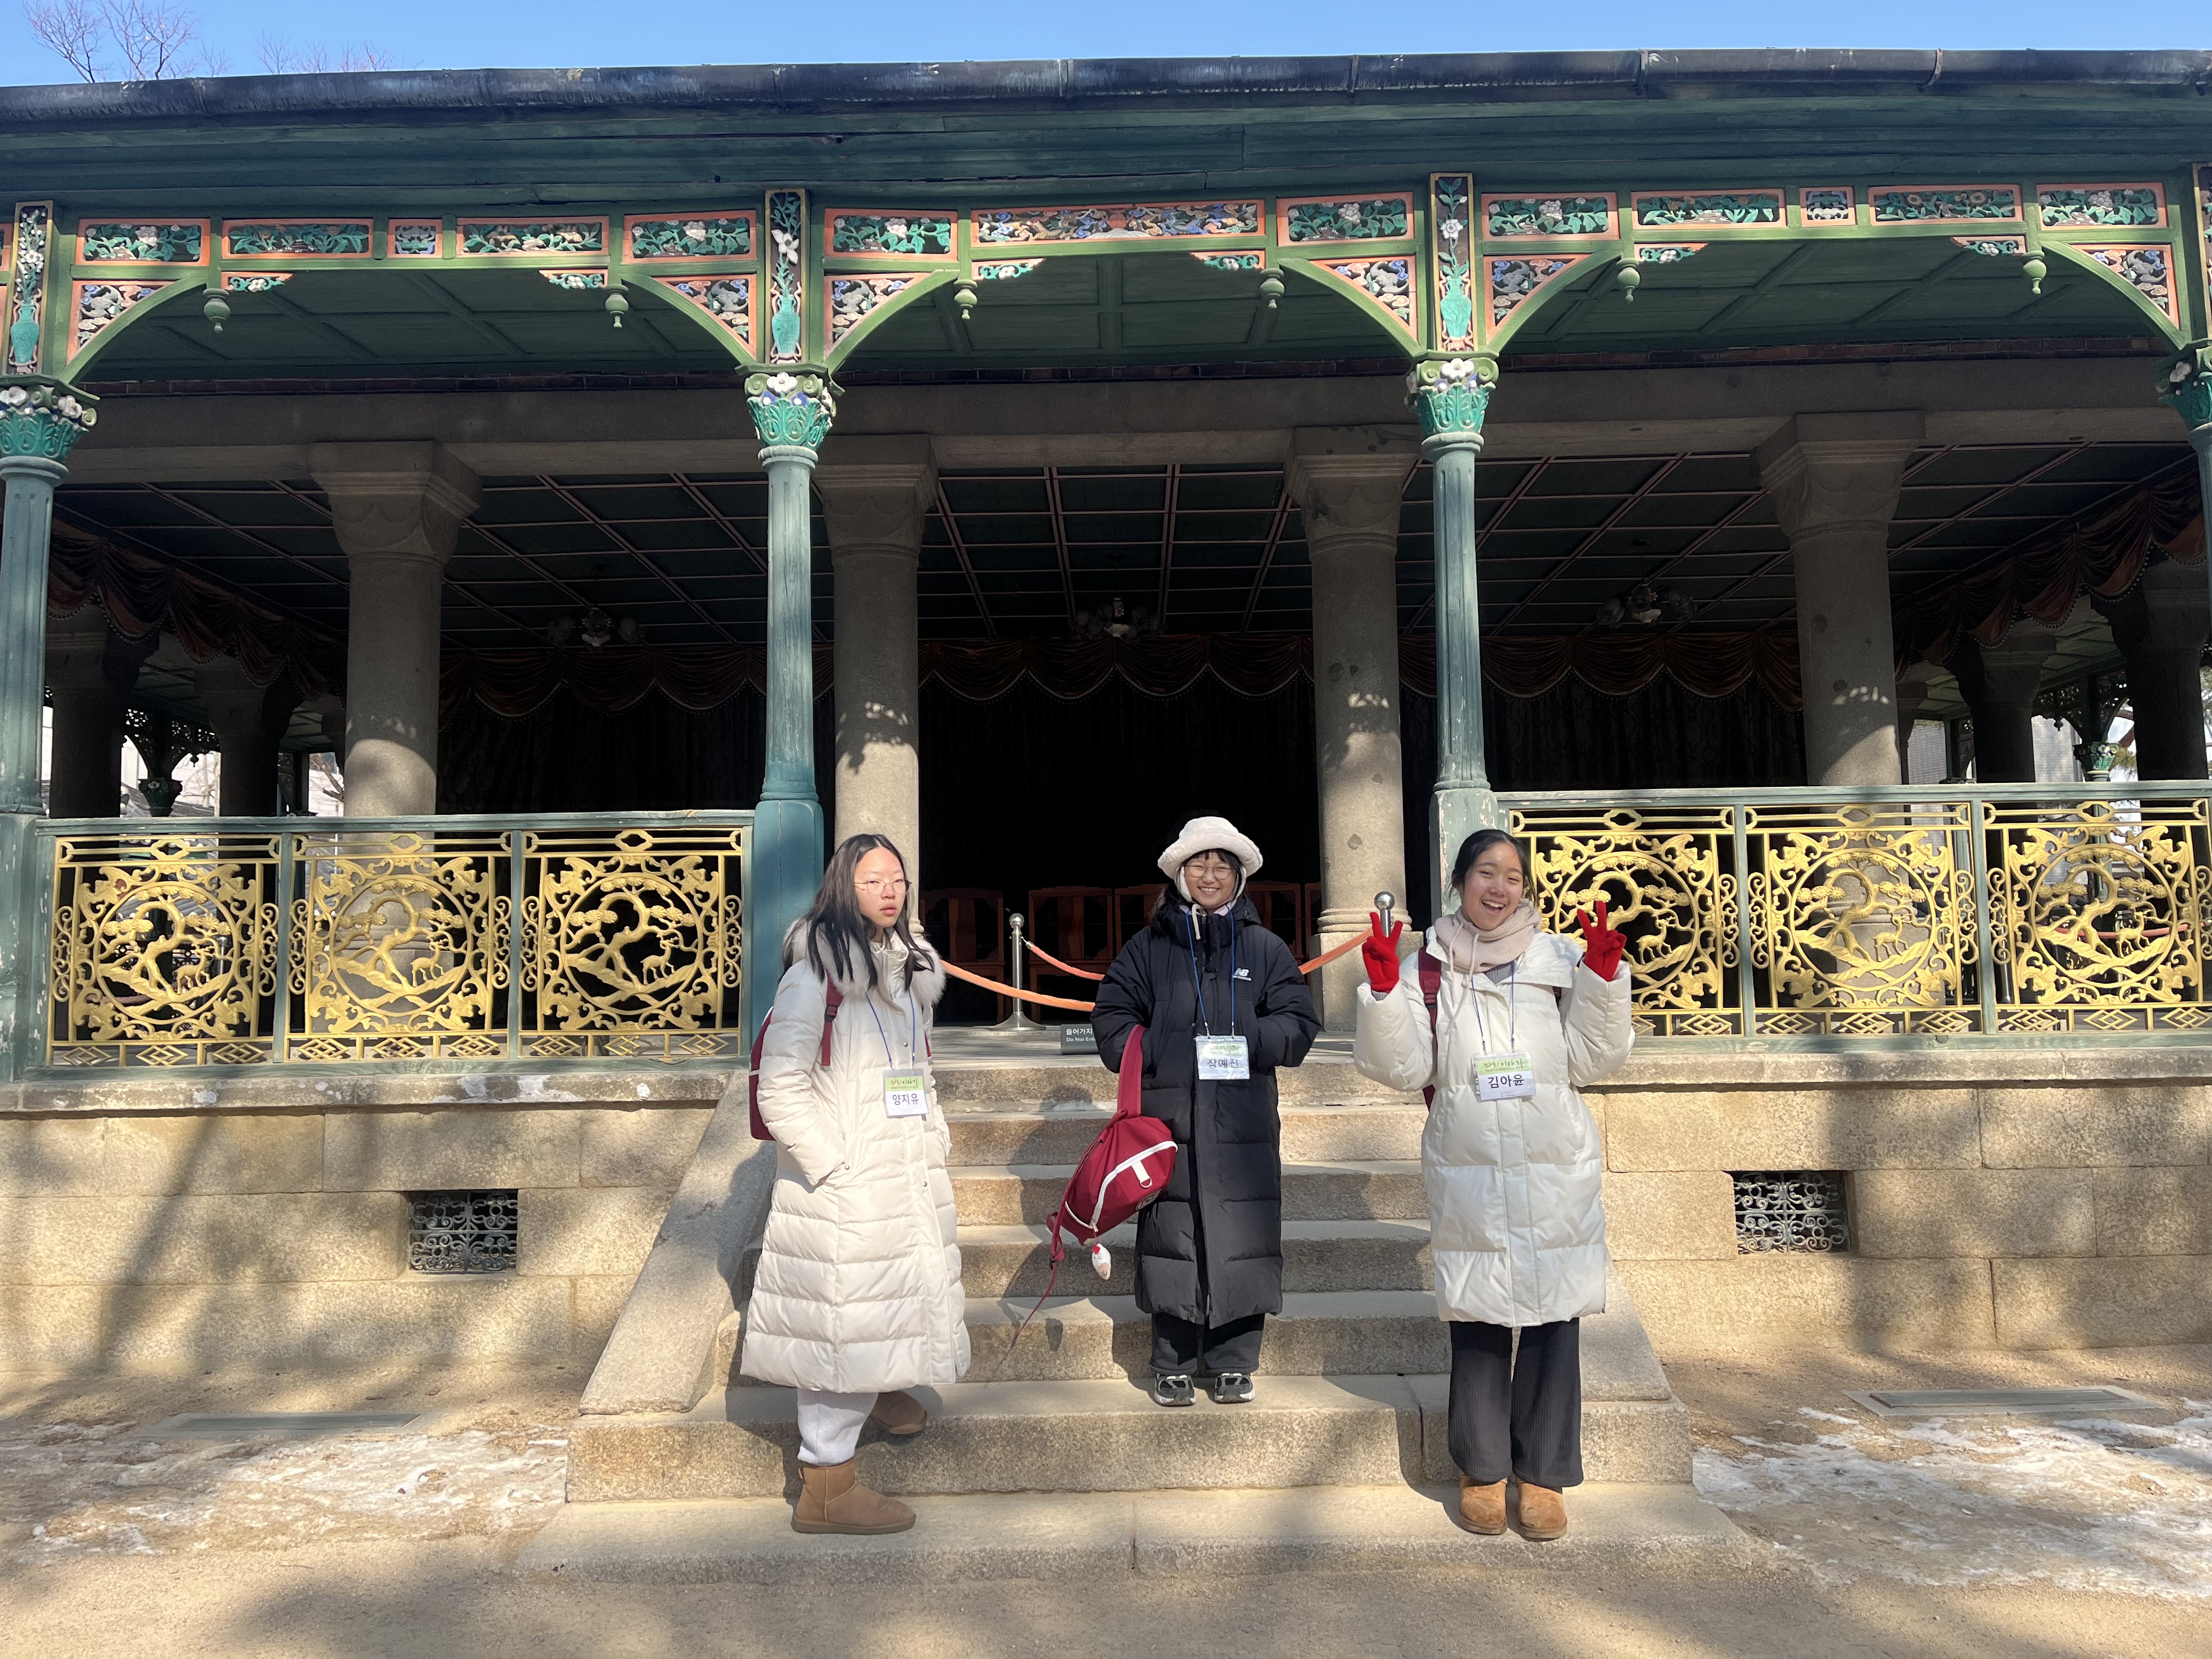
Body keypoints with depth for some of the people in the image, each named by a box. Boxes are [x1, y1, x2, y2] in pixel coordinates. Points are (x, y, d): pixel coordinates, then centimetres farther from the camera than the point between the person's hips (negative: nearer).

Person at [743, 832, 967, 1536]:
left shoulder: (910, 964, 12)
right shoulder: (816, 971, -14)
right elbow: (780, 1088, -17)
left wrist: (934, 1141, 16)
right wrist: (830, 1164, -19)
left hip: (911, 1170, 8)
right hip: (845, 1180, -8)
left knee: (904, 1288, 22)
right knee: (847, 1317, -6)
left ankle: (878, 1389, 47)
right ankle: (825, 1486, 3)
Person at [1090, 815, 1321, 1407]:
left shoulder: (1266, 949, 9)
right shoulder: (1148, 948, 8)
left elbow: (1297, 1022, 3)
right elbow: (1113, 1019, 5)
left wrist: (1246, 1042, -14)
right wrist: (1166, 1054, -11)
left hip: (1244, 1129, 0)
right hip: (1169, 1121, 0)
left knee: (1242, 1243, 2)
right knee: (1172, 1244, 4)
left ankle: (1233, 1364, 17)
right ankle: (1172, 1366, 17)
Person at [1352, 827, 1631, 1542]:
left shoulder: (1559, 958, 4)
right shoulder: (1430, 966, 5)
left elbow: (1590, 1059, 1)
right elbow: (1405, 1066, -1)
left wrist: (1602, 979, -11)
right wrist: (1384, 991, -14)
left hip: (1555, 1166, 0)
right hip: (1467, 1168, 0)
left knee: (1553, 1317, 3)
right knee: (1477, 1320, 5)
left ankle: (1544, 1474, 17)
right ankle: (1482, 1471, 20)